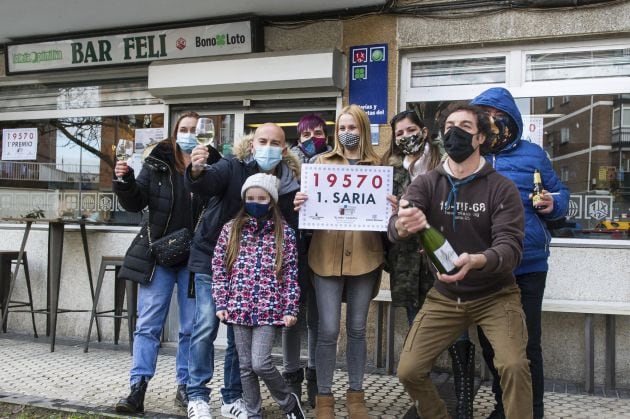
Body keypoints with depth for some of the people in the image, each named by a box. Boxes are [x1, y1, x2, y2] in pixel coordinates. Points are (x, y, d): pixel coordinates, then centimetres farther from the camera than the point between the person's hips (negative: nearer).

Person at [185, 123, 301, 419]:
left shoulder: (289, 183, -4)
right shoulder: (233, 167, -13)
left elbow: (291, 228, 0)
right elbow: (205, 183, -32)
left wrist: (300, 211, -21)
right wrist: (196, 172, -53)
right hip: (212, 257, -3)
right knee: (206, 326, -5)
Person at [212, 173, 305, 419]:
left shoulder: (284, 232, 0)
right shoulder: (231, 229, 4)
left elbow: (291, 274, 1)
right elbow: (218, 269, 6)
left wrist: (291, 309, -4)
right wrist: (221, 304, 1)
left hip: (269, 308, -3)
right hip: (239, 307, 3)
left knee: (260, 363, -9)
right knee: (246, 366, 9)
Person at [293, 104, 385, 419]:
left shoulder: (377, 165, 10)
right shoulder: (321, 162, 10)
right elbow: (309, 198, 7)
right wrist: (299, 203, -15)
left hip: (364, 255, 1)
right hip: (326, 254, 0)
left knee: (357, 328, 9)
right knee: (328, 330, -1)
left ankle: (355, 393, 24)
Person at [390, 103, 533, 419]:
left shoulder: (502, 188, -11)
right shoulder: (426, 183, -4)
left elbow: (510, 247, -21)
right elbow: (394, 227, -19)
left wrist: (476, 260, -44)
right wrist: (402, 226, -46)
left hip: (495, 294, -2)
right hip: (445, 296, 3)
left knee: (513, 365, -25)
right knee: (408, 371, -2)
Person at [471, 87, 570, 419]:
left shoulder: (532, 155, 4)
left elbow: (560, 193, 10)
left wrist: (554, 204, -12)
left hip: (527, 265, -2)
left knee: (526, 343, 2)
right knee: (489, 342, 14)